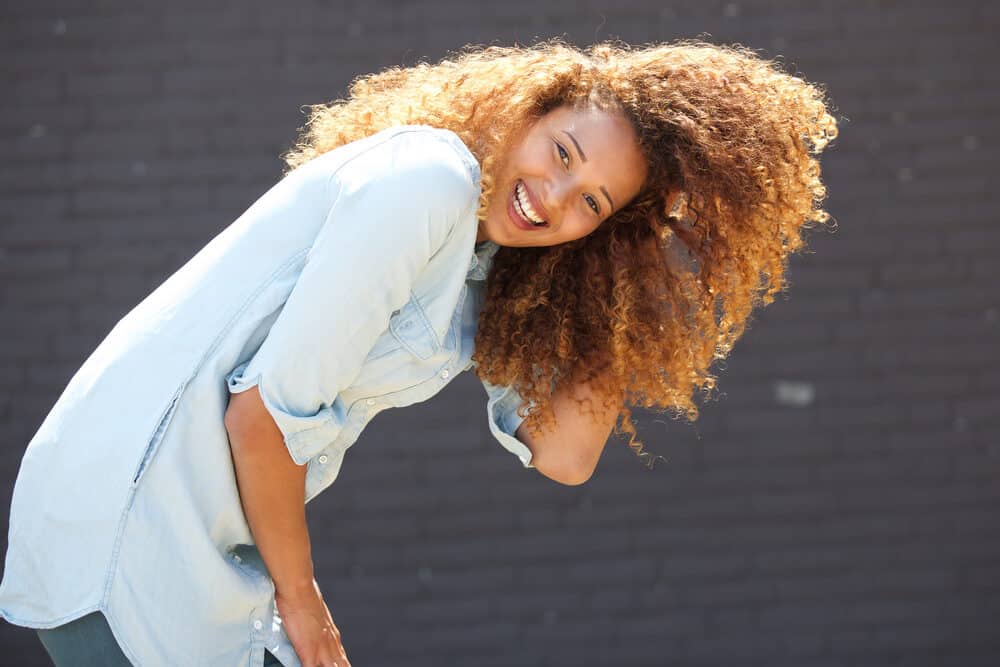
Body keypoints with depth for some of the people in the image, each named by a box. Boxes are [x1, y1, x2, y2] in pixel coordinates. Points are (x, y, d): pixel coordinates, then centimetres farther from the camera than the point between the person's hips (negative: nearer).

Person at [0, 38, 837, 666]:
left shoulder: (488, 273, 12)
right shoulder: (429, 183, -17)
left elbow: (563, 454, 8)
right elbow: (262, 411, -19)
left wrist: (616, 296, 4)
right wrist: (298, 595, -6)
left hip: (206, 544, 10)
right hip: (124, 522, -10)